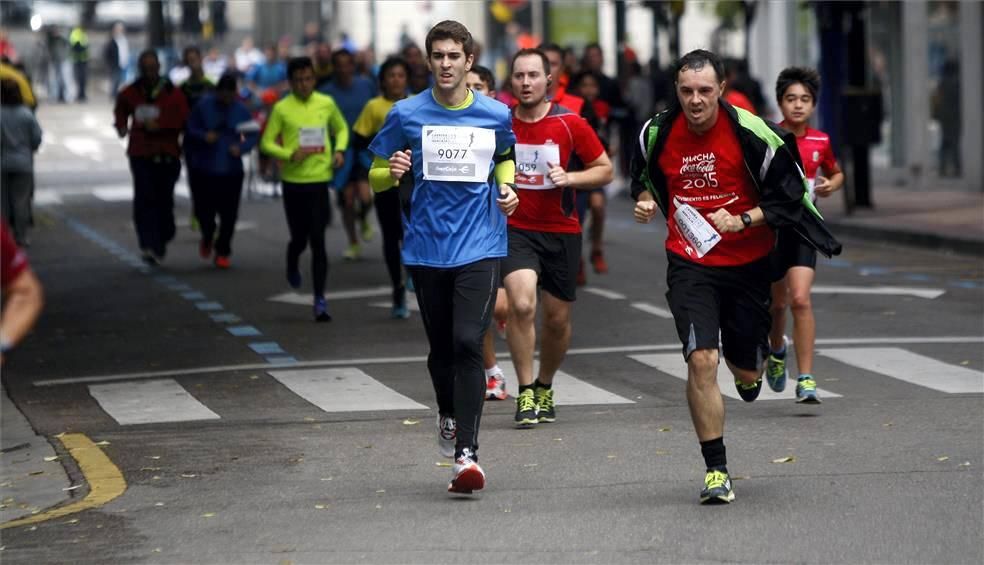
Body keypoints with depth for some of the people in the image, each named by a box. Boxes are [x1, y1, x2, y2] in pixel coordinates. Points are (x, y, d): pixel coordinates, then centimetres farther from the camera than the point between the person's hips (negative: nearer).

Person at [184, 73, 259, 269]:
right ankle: (207, 237, 32)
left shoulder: (241, 110, 1)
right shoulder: (204, 106, -2)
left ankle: (222, 252, 13)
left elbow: (253, 135, 5)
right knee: (203, 209, -1)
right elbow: (190, 130, 2)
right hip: (205, 168, -1)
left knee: (229, 214, -1)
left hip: (231, 170, 1)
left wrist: (241, 147, -14)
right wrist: (204, 136, -18)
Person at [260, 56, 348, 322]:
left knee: (318, 241, -7)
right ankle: (292, 267, 45)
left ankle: (320, 300, -5)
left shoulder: (326, 104, 4)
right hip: (293, 181, -1)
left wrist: (340, 150, 0)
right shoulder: (282, 109, -4)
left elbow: (341, 129, 20)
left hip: (320, 180, 1)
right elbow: (267, 143, -2)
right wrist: (290, 155, -19)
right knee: (299, 238, 9)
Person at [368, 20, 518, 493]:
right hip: (426, 249, 1)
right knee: (441, 349, 11)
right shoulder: (406, 115, -1)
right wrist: (392, 171, -16)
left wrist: (506, 188, 3)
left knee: (467, 344, -16)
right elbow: (375, 177, 7)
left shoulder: (496, 115, 1)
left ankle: (466, 452, -16)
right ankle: (448, 415, 42)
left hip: (479, 248, -1)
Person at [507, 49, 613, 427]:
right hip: (516, 229, -1)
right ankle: (525, 392, -12)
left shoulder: (571, 124, -5)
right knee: (522, 304, -23)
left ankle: (544, 388, 34)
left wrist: (569, 177, -14)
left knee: (557, 318, 9)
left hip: (561, 231, 1)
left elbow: (605, 169, 1)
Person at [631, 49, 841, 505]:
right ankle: (716, 470, -9)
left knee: (746, 370, 11)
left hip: (747, 263, 0)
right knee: (701, 360, -17)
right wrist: (645, 200, -4)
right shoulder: (657, 132, -5)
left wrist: (741, 221, -20)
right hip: (689, 263, 0)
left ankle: (749, 371, 54)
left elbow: (788, 197, -8)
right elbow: (645, 173, 17)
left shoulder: (752, 133, -15)